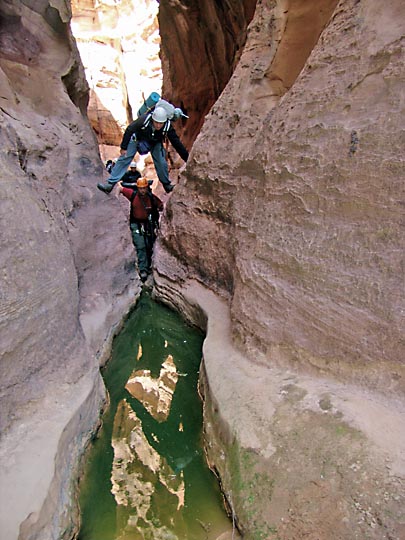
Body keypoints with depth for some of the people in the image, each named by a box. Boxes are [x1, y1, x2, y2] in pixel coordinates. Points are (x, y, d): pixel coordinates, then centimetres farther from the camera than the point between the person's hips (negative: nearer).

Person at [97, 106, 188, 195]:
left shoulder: (168, 127, -32)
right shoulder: (144, 120, -37)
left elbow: (177, 144, -25)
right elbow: (129, 130, -22)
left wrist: (187, 158, -26)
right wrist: (123, 147, -18)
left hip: (155, 143, 1)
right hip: (138, 139, -1)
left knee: (161, 163, -12)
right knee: (124, 159, -8)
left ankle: (167, 185, 12)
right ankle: (110, 184, -7)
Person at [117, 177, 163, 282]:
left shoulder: (152, 197, -10)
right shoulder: (133, 194, -11)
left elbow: (161, 206, 4)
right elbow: (120, 187, 3)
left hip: (149, 223, 2)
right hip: (136, 223, -1)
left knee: (149, 247, 7)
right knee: (141, 247, -12)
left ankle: (147, 267, 25)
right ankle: (143, 270, -15)